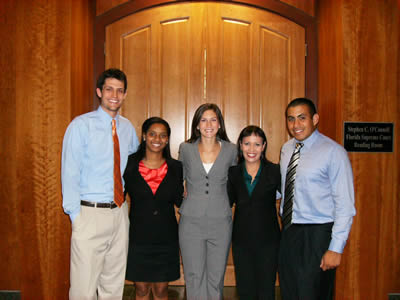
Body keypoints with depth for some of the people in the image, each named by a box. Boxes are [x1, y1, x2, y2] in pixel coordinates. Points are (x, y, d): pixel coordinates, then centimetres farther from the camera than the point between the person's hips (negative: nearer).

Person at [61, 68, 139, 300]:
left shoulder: (127, 127, 9)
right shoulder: (81, 125, -6)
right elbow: (70, 174, -8)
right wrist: (76, 216, -12)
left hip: (120, 212, 5)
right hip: (91, 213, -5)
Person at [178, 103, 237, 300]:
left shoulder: (230, 150, 2)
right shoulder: (185, 149, 2)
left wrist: (224, 203, 9)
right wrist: (189, 195, 10)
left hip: (221, 222, 0)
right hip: (191, 221, 0)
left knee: (215, 278, 7)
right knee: (194, 278, 4)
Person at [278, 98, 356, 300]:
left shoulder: (333, 152, -13)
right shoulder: (286, 149, 7)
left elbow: (345, 205, -15)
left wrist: (336, 248, -17)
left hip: (317, 235, -6)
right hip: (288, 231, 6)